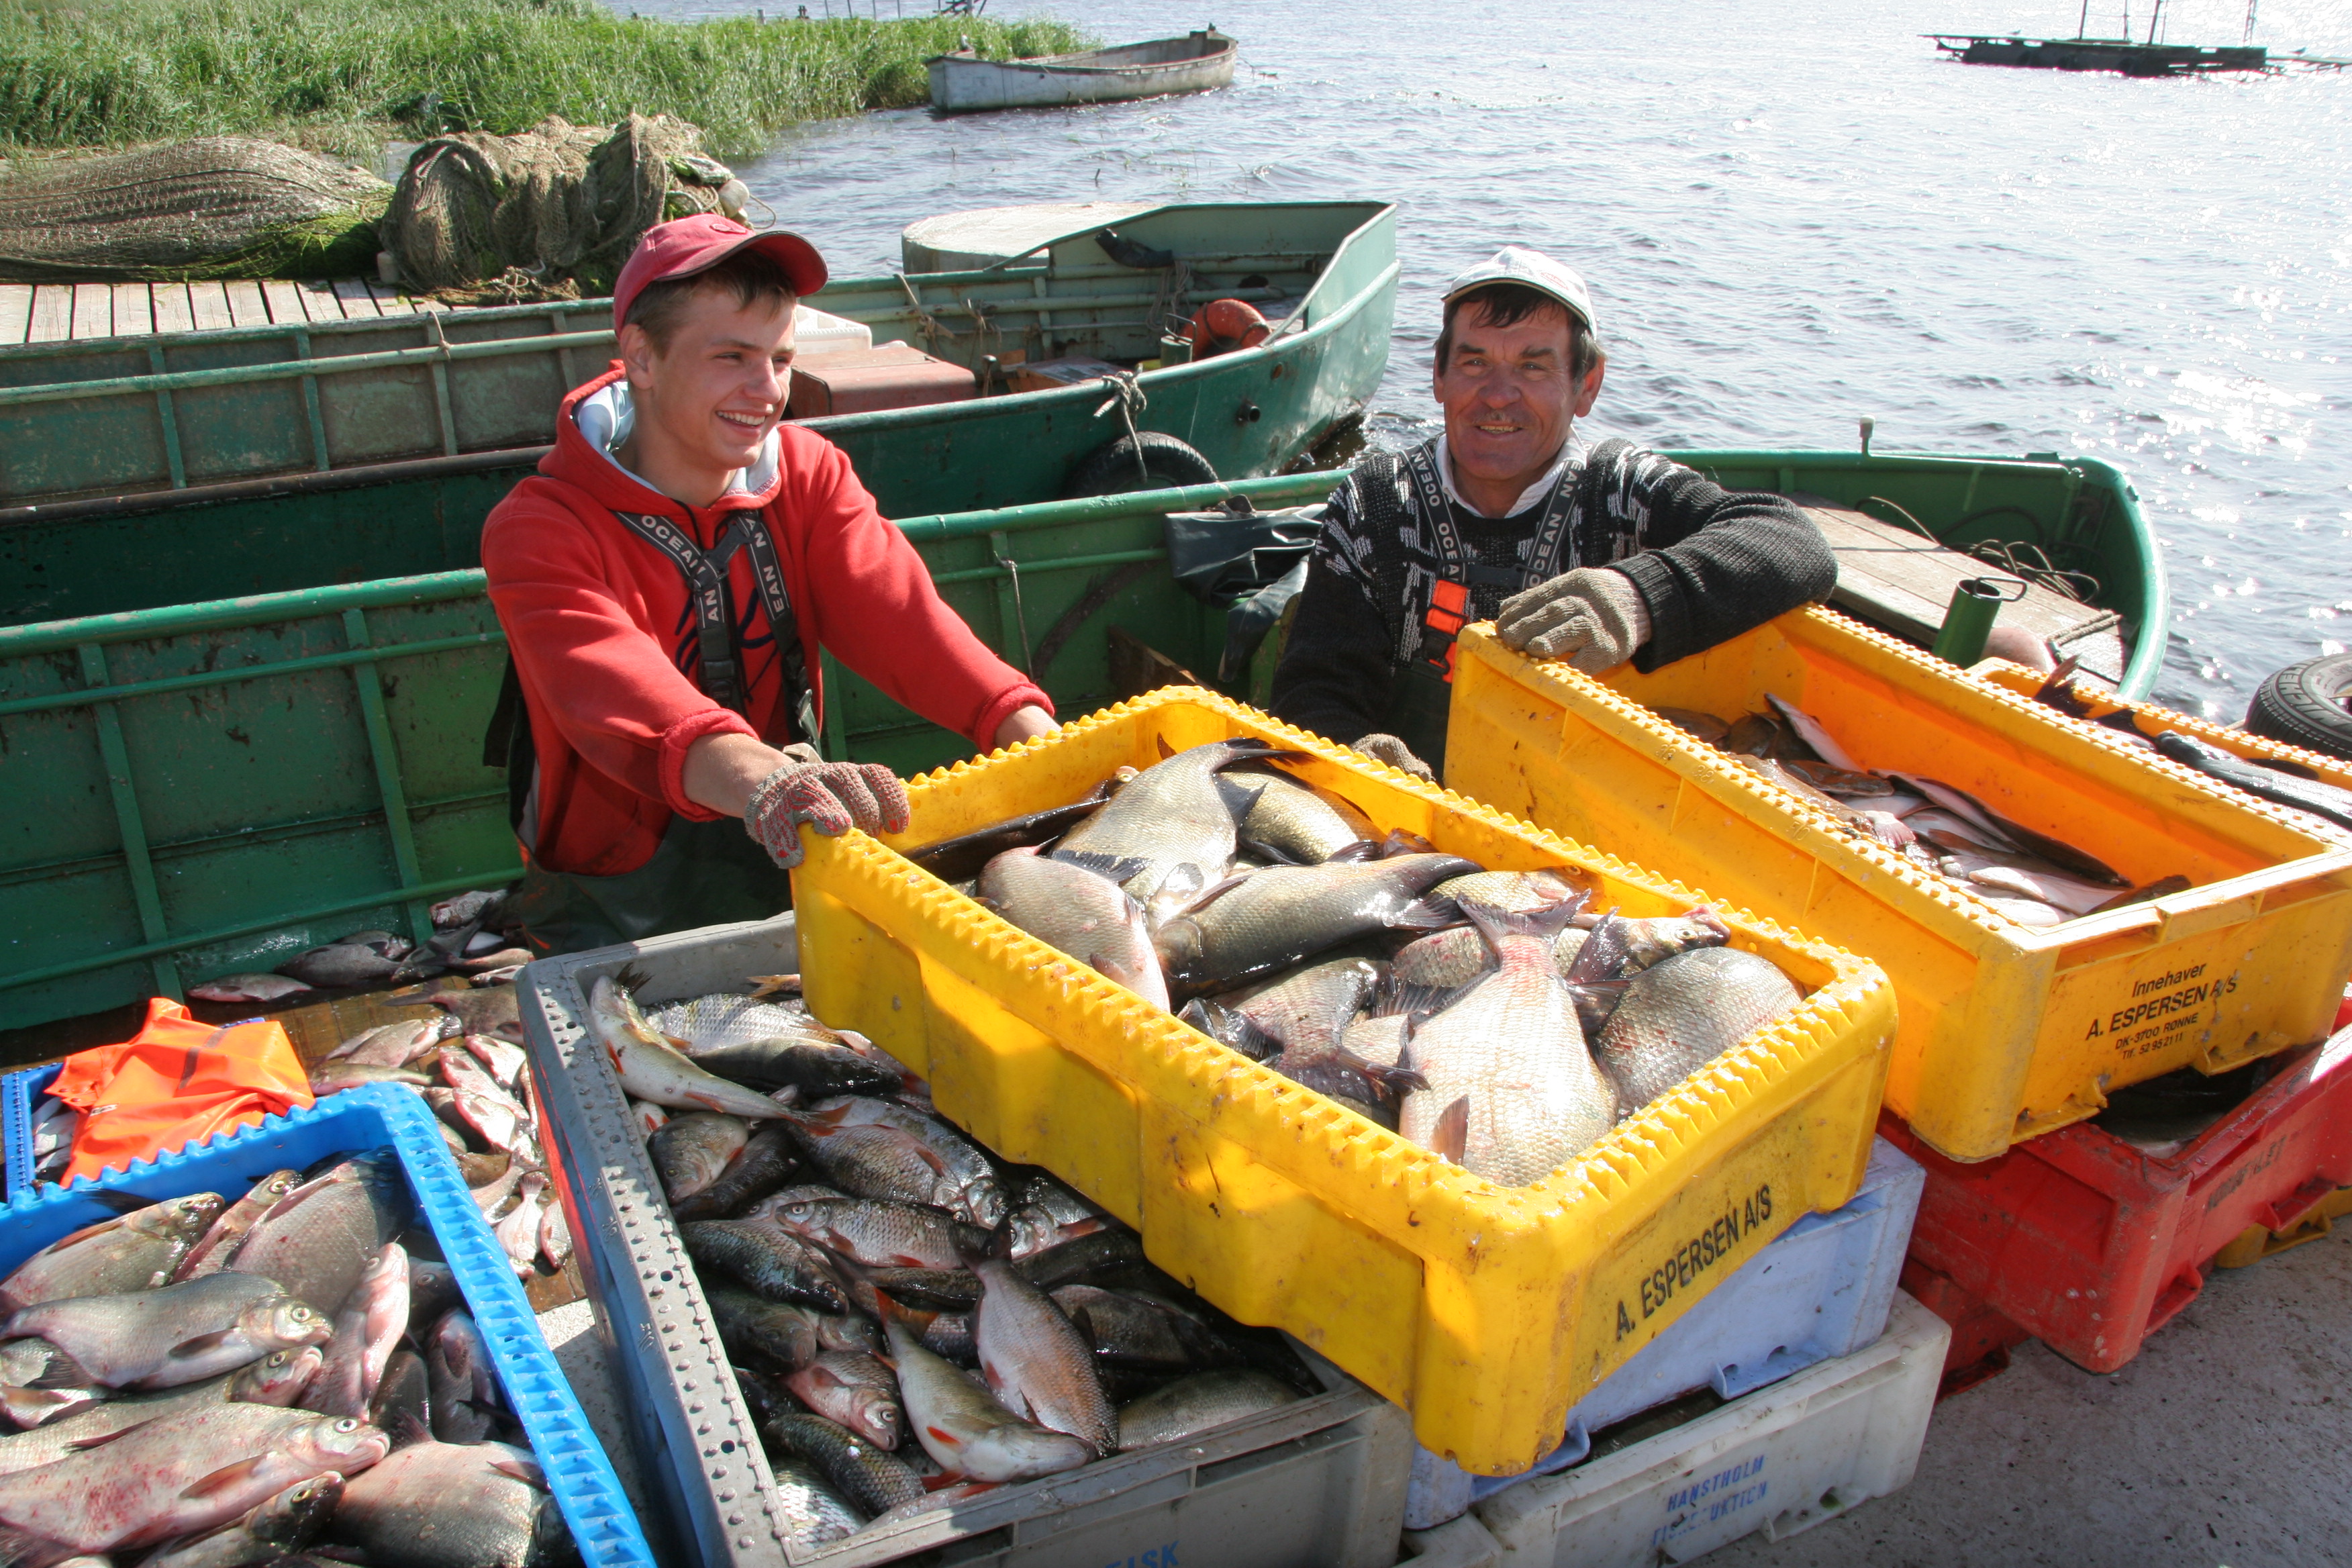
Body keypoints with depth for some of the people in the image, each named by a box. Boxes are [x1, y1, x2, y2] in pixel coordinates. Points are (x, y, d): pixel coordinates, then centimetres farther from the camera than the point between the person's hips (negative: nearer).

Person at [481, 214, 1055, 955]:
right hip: (619, 906, -4)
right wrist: (758, 777, -55)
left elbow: (893, 607, -16)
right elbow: (610, 684, -33)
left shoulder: (806, 473, 2)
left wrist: (1026, 727, -36)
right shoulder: (540, 530, -13)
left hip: (790, 878, 4)